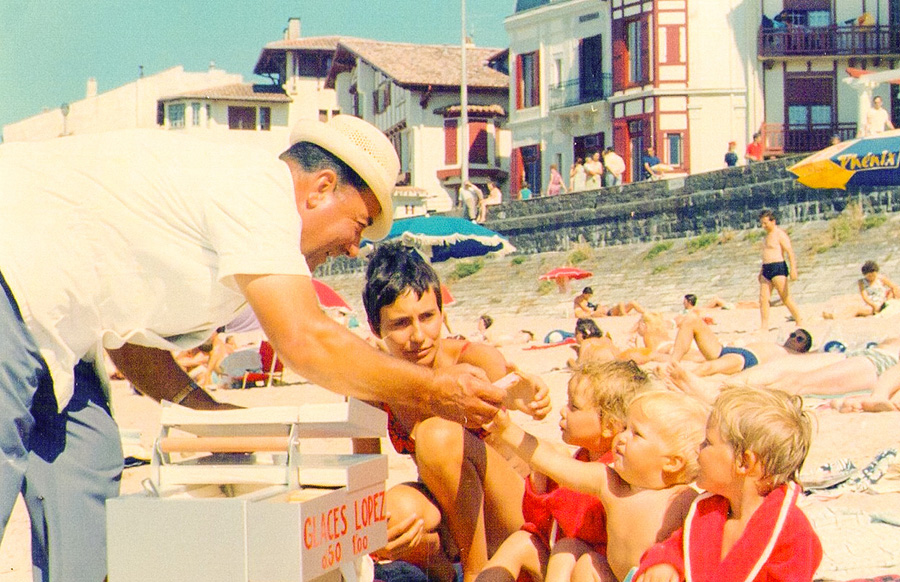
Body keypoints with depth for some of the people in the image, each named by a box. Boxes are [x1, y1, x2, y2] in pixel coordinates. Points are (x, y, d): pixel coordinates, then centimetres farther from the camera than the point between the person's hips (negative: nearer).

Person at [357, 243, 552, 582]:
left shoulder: (469, 360, -18)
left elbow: (503, 378, -37)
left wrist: (520, 394, -62)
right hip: (446, 514, 3)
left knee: (439, 434, -30)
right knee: (395, 507, -33)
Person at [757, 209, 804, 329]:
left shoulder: (780, 234, -9)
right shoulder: (768, 234, 19)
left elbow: (790, 252, -16)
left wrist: (793, 269, -24)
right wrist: (762, 270, 28)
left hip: (778, 268, -9)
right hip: (767, 269, 9)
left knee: (786, 298, -5)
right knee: (763, 298, 1)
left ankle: (800, 323, 5)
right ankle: (764, 326, 1)